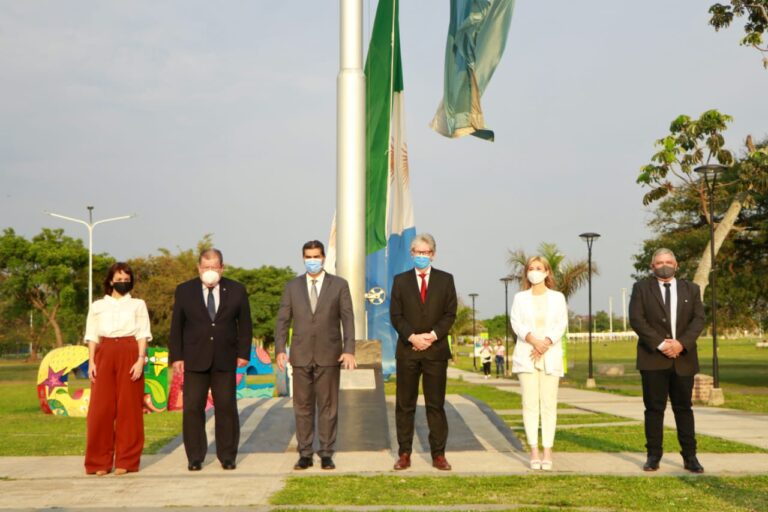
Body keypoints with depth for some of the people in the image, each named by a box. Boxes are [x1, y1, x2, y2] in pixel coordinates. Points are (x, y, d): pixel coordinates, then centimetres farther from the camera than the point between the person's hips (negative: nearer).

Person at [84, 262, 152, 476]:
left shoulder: (137, 304, 12)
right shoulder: (97, 306, 15)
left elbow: (142, 335, 5)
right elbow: (92, 336, 11)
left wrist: (140, 360, -8)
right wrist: (91, 362, -1)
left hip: (129, 355, -1)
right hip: (104, 356, 1)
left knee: (129, 407, -2)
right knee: (101, 408, -3)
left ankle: (126, 461, 3)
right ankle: (100, 462, 4)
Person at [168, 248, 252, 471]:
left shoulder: (237, 291, 5)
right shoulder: (184, 291, 4)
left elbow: (245, 324, 9)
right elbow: (176, 326, 5)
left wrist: (243, 353, 0)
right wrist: (176, 356, -1)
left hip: (225, 360, 0)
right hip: (194, 360, 0)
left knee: (226, 408, 2)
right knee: (193, 408, -1)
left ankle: (227, 456, 11)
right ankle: (195, 457, 7)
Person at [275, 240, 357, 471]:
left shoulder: (339, 285, 4)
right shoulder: (292, 286, 9)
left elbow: (348, 319, -1)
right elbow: (282, 320, 6)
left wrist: (349, 350, -10)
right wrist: (280, 349, -6)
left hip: (329, 355, -1)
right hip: (301, 355, 2)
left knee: (328, 406, 2)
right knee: (302, 407, 5)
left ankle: (326, 454, 9)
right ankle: (305, 454, 12)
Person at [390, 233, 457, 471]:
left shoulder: (445, 280, 8)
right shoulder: (400, 280, 8)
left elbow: (450, 314, 2)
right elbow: (395, 315, 2)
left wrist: (433, 335, -12)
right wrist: (412, 337, -13)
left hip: (436, 349, 0)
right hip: (407, 350, 1)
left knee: (436, 404, 1)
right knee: (404, 404, 3)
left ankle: (438, 455, 6)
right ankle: (404, 454, 8)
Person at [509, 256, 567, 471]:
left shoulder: (557, 297, 12)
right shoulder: (520, 298, 13)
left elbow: (561, 324, 2)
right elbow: (516, 323, 0)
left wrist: (546, 343, -14)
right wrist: (533, 340, -17)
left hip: (550, 356, 0)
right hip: (526, 355, 0)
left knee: (549, 403, -4)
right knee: (530, 403, -4)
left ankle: (547, 450, -3)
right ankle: (534, 450, -3)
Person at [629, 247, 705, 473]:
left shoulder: (691, 289, 12)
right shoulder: (641, 288, 5)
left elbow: (698, 319, 2)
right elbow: (636, 319, -5)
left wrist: (682, 343, -13)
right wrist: (660, 344, -15)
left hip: (683, 358, 2)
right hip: (653, 358, -2)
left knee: (683, 408, 4)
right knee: (654, 408, 0)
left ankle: (690, 457, 7)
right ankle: (653, 456, 6)